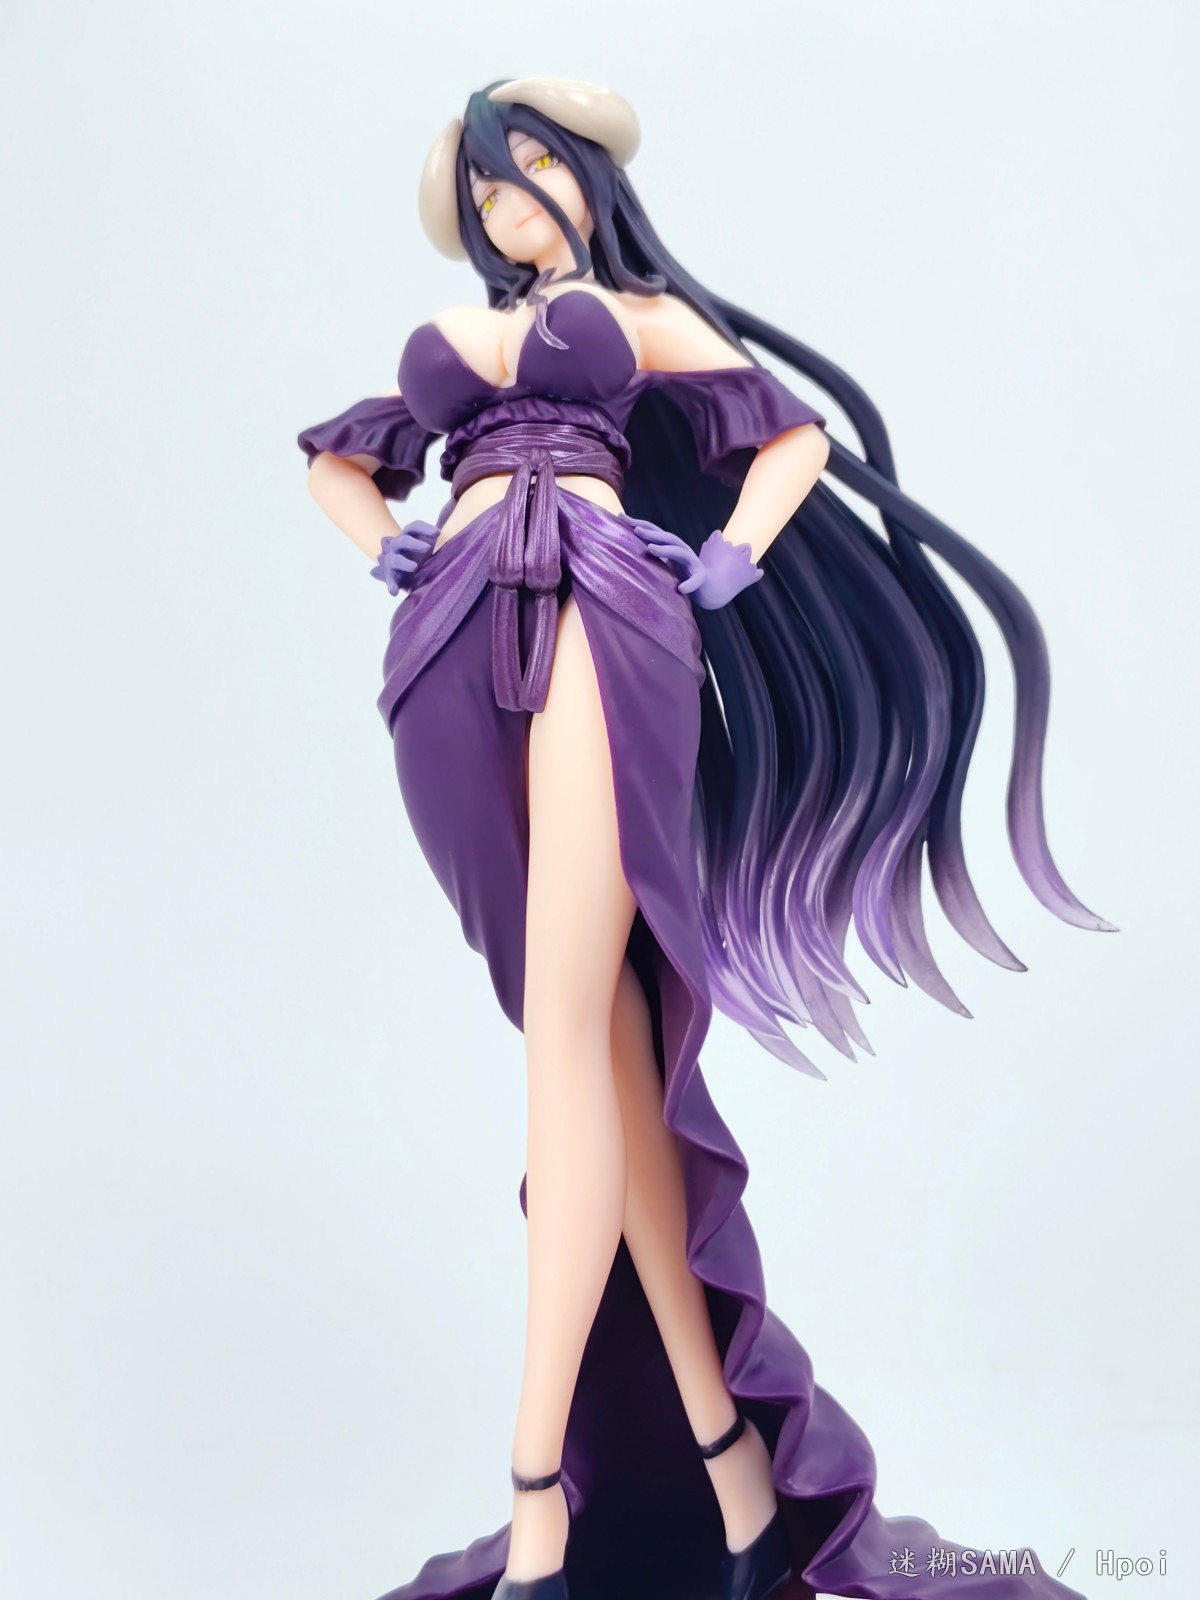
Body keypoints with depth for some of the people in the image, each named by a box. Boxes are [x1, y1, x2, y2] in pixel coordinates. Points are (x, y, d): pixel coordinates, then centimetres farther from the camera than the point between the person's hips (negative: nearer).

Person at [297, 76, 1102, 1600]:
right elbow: (337, 458, 36)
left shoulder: (641, 312, 24)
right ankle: (733, 1465, 0)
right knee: (607, 1031, -4)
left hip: (599, 600, -3)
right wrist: (394, 548, 16)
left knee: (572, 1019, -19)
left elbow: (799, 434, 20)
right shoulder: (451, 334, 33)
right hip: (456, 645, 3)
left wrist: (720, 567, 4)